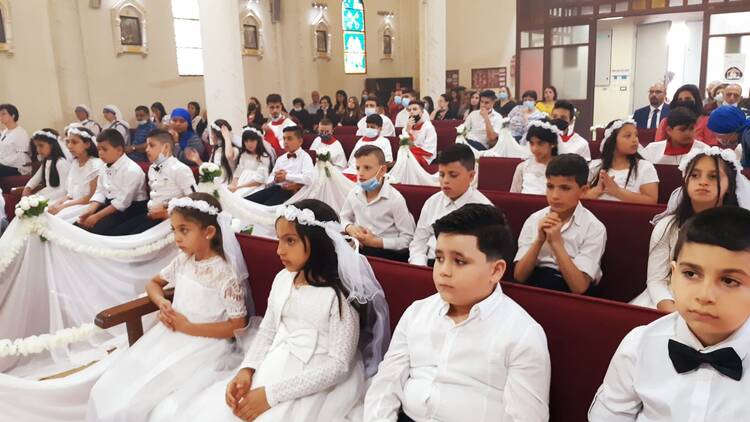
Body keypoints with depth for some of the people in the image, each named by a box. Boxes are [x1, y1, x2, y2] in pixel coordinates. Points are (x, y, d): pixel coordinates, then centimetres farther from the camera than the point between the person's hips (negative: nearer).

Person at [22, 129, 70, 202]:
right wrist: (27, 188, 6)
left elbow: (65, 190, -23)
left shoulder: (61, 163, -17)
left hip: (57, 198, -9)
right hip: (45, 194, 9)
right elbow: (36, 178, 26)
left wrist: (46, 198, -25)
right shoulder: (46, 162, 14)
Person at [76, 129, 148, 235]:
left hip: (130, 209, -8)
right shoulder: (104, 169, 9)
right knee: (78, 225, -6)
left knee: (97, 228, -25)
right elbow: (100, 192, 9)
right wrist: (90, 210, -12)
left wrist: (97, 216, -21)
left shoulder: (132, 170, -19)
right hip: (109, 205, 8)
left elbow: (122, 202, -22)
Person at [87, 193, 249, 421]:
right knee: (107, 391, -6)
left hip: (202, 342, -7)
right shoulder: (183, 260, 4)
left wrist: (189, 327, -17)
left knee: (133, 402, -17)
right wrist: (162, 304, -1)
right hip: (171, 334, 7)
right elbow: (154, 283, 22)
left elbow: (238, 325, -15)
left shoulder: (224, 273, -17)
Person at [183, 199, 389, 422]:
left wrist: (272, 394, -21)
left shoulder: (341, 296, -19)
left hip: (317, 384, -6)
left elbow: (339, 366, -19)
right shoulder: (283, 279, 2)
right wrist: (246, 370, -9)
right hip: (274, 368, 6)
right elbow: (267, 331, 10)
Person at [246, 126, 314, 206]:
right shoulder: (280, 158, 24)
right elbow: (269, 180, 22)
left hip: (290, 192, -6)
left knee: (266, 206, -33)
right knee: (246, 201, -15)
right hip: (275, 187, 7)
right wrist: (275, 179, -2)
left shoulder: (305, 157, 5)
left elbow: (308, 178, -13)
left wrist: (286, 176, -9)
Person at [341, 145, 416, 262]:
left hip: (388, 252, -4)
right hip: (358, 248, 4)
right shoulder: (354, 193, 4)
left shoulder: (395, 199, -13)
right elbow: (344, 218, 23)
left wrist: (376, 242, -17)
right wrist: (349, 228, -2)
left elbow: (408, 239, -11)